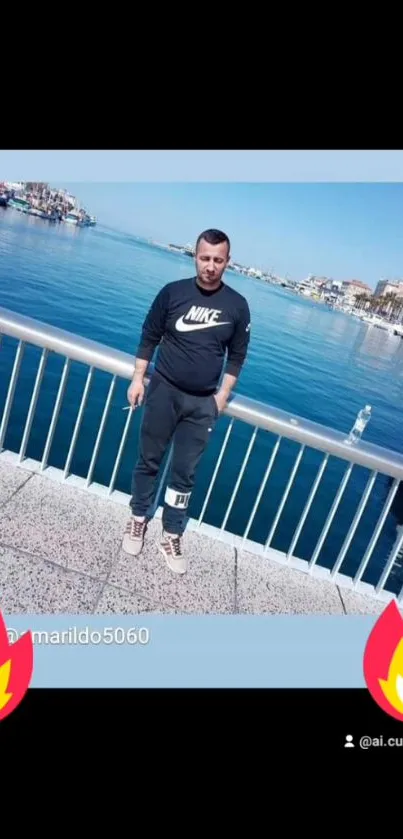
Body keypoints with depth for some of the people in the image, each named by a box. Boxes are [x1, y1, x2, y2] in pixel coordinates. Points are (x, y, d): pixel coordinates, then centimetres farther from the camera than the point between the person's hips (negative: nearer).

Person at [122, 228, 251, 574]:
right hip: (163, 390, 0)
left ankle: (172, 536, 22)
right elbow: (149, 337, 3)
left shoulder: (237, 306, -3)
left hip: (203, 403, 0)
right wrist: (138, 379, 0)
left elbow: (237, 356, 5)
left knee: (185, 474, 7)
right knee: (148, 461, 11)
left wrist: (223, 396, 1)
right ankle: (138, 519, 32)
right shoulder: (173, 292, -4)